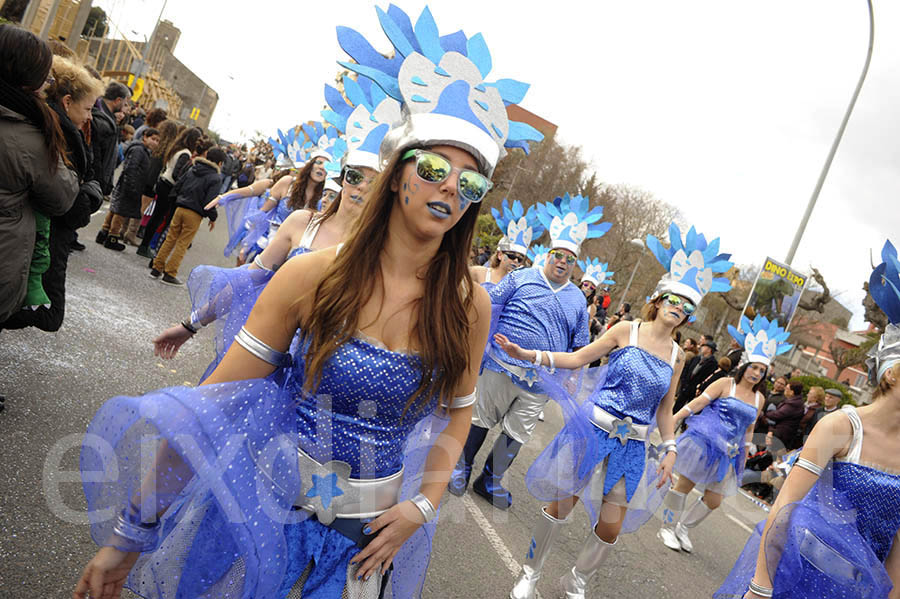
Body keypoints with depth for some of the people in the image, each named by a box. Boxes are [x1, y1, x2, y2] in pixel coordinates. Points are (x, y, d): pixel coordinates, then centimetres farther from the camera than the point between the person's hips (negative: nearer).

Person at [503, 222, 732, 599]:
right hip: (594, 429, -3)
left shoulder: (676, 356, 7)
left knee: (611, 527, 7)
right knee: (561, 504, 3)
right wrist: (527, 355, -14)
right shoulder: (626, 330, -4)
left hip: (632, 446, 4)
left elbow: (664, 409, 14)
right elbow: (578, 359, -4)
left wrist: (670, 450, 7)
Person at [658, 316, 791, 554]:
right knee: (685, 484, -1)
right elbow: (698, 403, -11)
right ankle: (667, 527, 15)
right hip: (704, 441, -6)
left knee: (714, 500, 6)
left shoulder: (759, 399, 11)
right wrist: (672, 420, -18)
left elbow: (749, 428, 21)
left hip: (727, 452, 6)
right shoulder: (725, 384, -5)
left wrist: (745, 453, 19)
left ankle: (683, 528, 25)